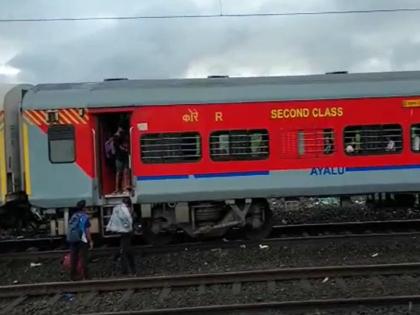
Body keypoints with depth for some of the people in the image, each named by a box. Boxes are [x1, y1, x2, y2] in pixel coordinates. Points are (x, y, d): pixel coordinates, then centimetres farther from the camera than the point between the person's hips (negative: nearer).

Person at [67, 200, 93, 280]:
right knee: (83, 258, 1)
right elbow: (87, 230, -13)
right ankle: (84, 275, 4)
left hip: (72, 240, 6)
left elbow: (70, 228, 11)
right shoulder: (85, 217, -9)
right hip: (82, 240, -6)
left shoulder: (73, 216, 9)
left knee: (73, 258, 10)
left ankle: (73, 275, 16)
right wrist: (90, 241, -7)